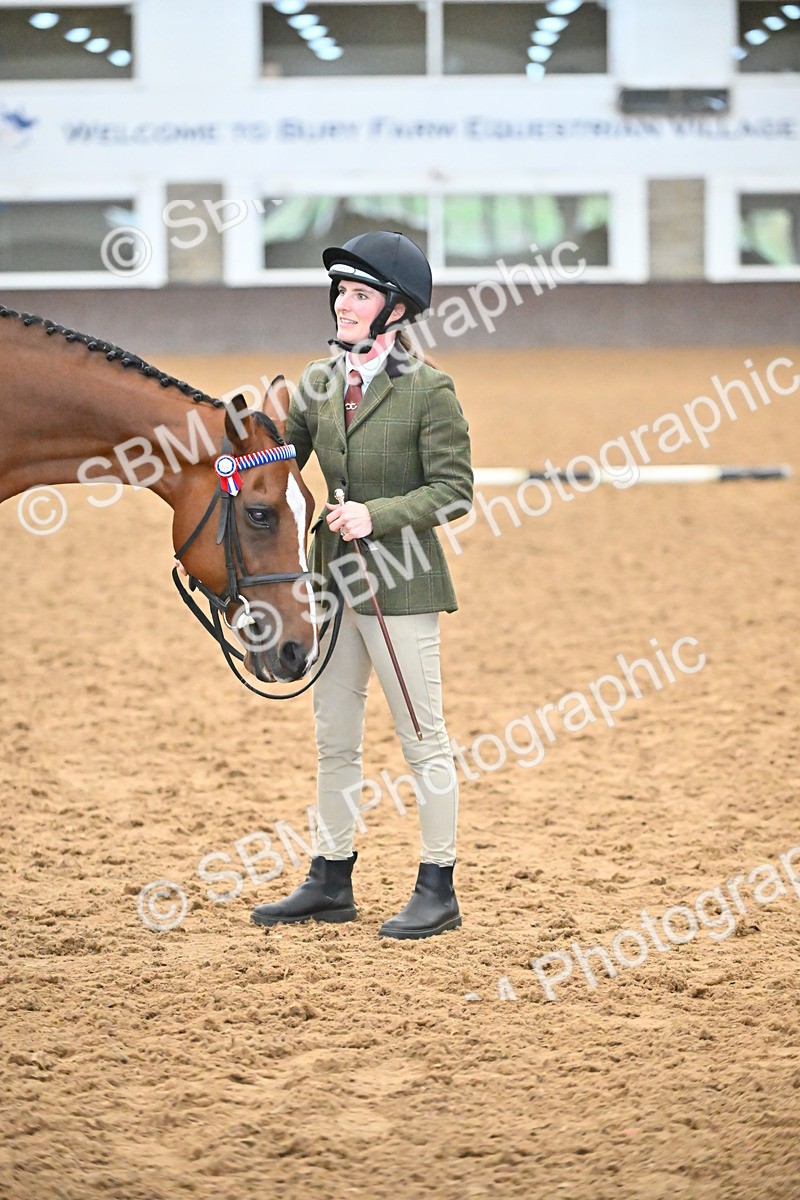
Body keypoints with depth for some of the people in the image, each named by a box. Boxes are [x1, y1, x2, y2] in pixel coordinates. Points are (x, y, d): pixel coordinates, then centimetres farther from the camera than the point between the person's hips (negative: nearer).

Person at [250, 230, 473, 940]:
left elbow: (453, 491, -12)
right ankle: (331, 881, 25)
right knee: (334, 740, 14)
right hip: (334, 580, 7)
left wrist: (377, 514, -22)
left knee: (423, 740, 1)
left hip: (400, 586, -7)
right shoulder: (318, 383, 8)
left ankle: (439, 891, 9)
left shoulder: (428, 390, -10)